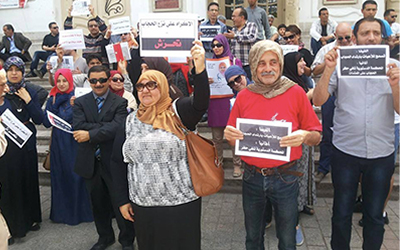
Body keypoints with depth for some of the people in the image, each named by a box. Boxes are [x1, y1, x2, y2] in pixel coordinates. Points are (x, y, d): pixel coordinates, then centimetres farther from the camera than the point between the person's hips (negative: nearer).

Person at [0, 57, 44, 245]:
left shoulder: (30, 92, 4)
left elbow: (39, 120, -2)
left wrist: (28, 101, -12)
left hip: (27, 143, 2)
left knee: (28, 180, 11)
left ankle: (30, 219, 29)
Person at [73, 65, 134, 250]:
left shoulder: (120, 103, -5)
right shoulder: (80, 102, 4)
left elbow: (117, 128, -19)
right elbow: (78, 126, -12)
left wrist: (90, 134, -19)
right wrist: (104, 127, -19)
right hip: (90, 161, 3)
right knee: (98, 203, 17)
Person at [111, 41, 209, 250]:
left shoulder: (177, 112, -6)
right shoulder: (131, 121, 6)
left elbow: (200, 103, -26)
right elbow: (118, 162, 10)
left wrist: (200, 68, -41)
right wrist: (122, 200, 8)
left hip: (182, 203, -3)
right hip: (143, 205, 4)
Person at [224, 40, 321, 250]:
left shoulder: (296, 93, -6)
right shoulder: (244, 96, 0)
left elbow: (316, 137, -2)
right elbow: (233, 140, 8)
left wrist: (304, 136, -24)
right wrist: (230, 135, -15)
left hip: (285, 178, -2)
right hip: (252, 177, 2)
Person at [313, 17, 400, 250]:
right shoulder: (341, 64, -2)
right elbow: (318, 100, -10)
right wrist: (328, 70, -22)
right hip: (346, 151, -1)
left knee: (375, 215, 14)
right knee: (342, 213, 12)